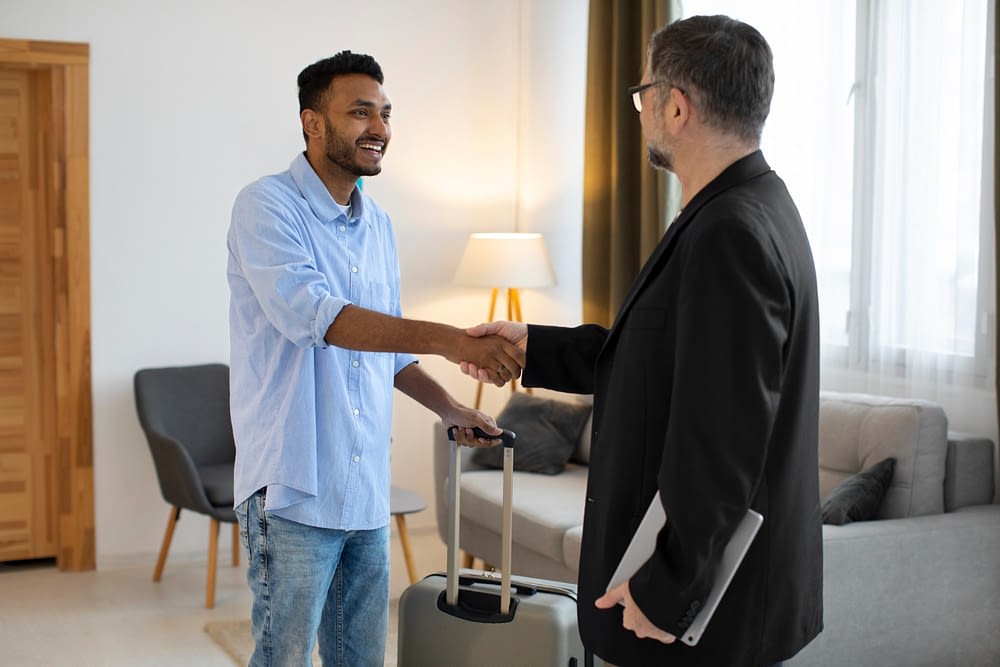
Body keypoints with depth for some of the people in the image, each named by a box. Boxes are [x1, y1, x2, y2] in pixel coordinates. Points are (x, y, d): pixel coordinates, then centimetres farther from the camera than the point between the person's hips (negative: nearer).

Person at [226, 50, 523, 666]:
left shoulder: (379, 224, 13)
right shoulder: (267, 206, -10)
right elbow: (313, 314, -26)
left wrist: (447, 407, 8)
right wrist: (448, 339, -34)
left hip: (368, 494, 7)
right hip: (296, 493, -7)